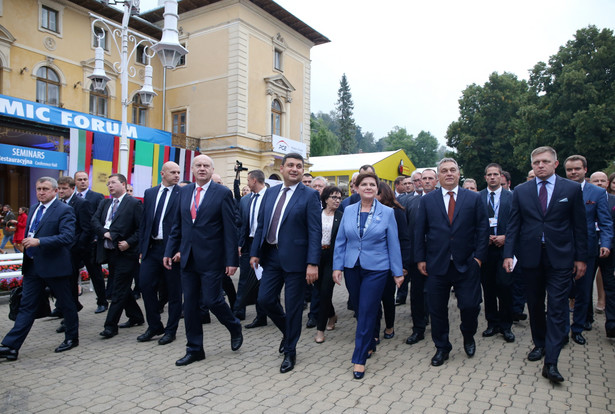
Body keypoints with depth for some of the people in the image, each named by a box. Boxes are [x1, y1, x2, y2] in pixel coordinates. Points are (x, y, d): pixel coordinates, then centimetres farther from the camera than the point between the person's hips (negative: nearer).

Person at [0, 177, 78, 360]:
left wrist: (39, 241, -28)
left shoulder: (64, 210, -12)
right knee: (26, 307, 8)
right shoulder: (34, 208, 12)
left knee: (66, 304, 9)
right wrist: (27, 242, 9)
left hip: (54, 266, -7)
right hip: (33, 267, 7)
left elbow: (68, 237, -24)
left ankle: (72, 338, 26)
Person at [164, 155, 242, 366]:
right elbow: (177, 225, 14)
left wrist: (232, 260, -12)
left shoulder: (223, 193, -6)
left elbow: (230, 229, -9)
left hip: (211, 258, -5)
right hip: (188, 258, 6)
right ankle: (194, 349, 24)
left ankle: (235, 328, 27)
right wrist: (170, 251, 9)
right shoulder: (184, 192, 10)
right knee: (190, 304, 9)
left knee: (212, 300, -3)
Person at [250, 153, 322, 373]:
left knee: (293, 306, 5)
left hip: (295, 258, -5)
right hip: (272, 256, 5)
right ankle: (288, 331, 35)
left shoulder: (310, 195, -7)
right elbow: (261, 225, 12)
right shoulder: (270, 192, 9)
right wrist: (255, 252, 8)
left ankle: (290, 351, 25)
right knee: (265, 299, 7)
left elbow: (315, 231, -12)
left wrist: (313, 263, -18)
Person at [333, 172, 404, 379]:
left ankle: (360, 359, 6)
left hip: (376, 269, -3)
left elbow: (393, 244, -1)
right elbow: (340, 241, 6)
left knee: (367, 312, -3)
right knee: (359, 309, 13)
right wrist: (337, 266, -1)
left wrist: (398, 272, -1)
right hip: (352, 268, 3)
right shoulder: (349, 211, 3)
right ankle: (370, 343, 35)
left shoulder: (387, 212, -3)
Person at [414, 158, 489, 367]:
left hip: (466, 264, 0)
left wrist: (479, 256, -5)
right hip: (437, 265, 1)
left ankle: (468, 336, 32)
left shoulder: (474, 198, 5)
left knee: (470, 306, 0)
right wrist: (420, 259, 0)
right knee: (437, 309, 7)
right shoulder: (427, 200, 5)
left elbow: (483, 229, 3)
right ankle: (442, 348, 26)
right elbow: (419, 232, 5)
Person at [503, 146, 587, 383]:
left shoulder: (572, 189, 2)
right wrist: (508, 254, -5)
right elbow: (513, 225, 4)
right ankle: (539, 344, 32)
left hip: (560, 258, -2)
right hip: (531, 257, 2)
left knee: (557, 308, -5)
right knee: (535, 305, 13)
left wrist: (580, 257, 0)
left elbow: (579, 226, 3)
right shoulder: (521, 191, 5)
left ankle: (551, 362, -2)